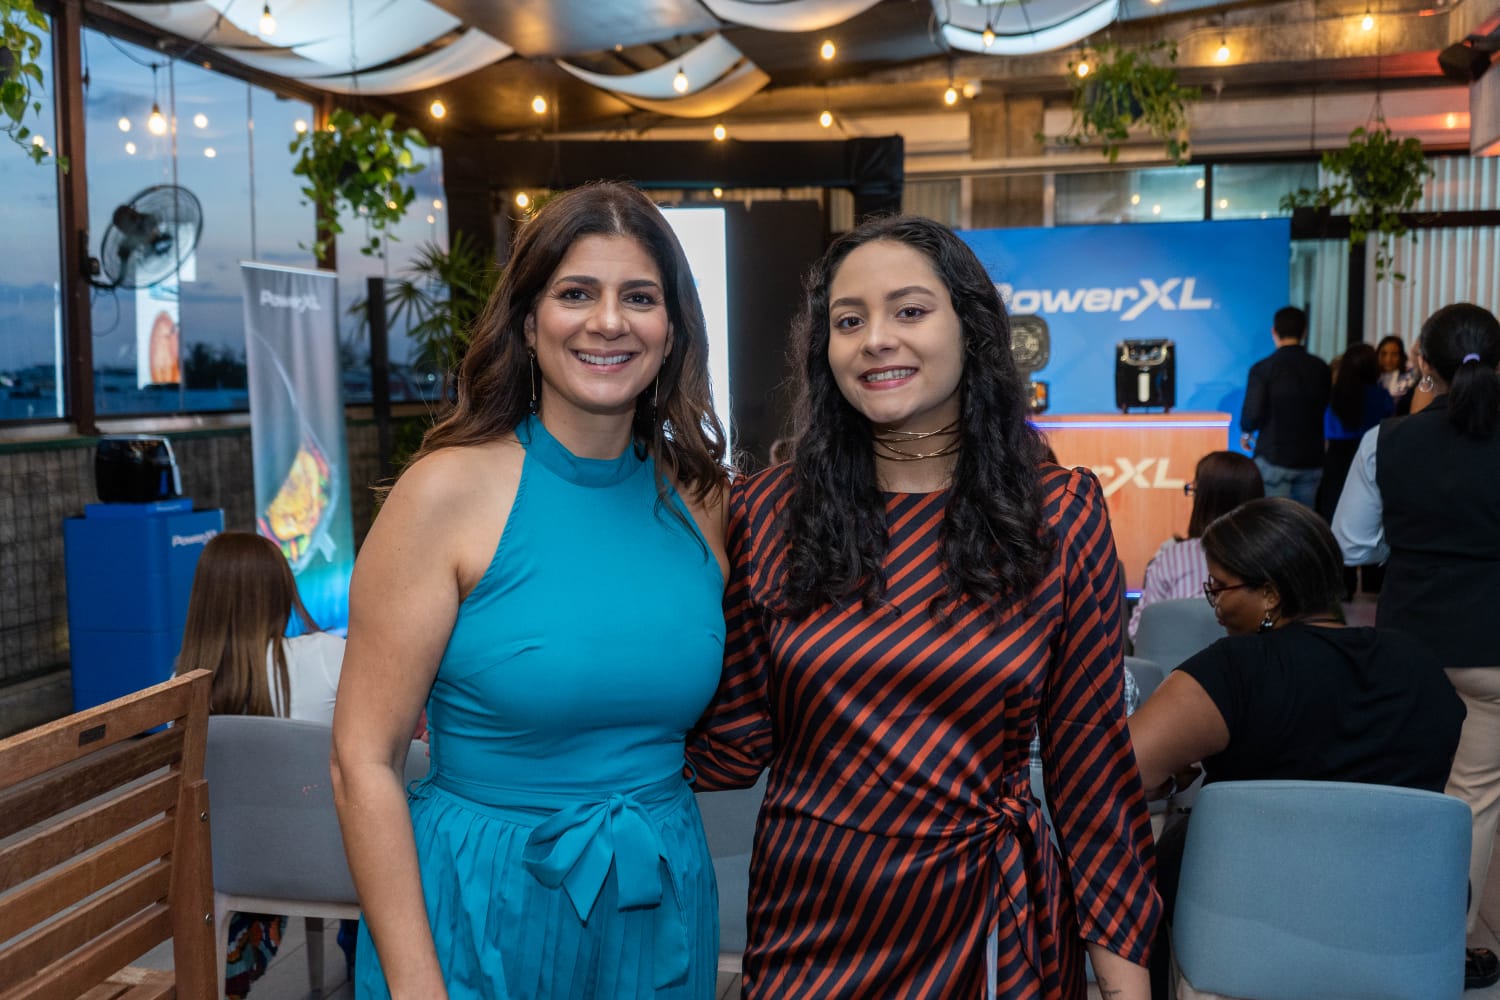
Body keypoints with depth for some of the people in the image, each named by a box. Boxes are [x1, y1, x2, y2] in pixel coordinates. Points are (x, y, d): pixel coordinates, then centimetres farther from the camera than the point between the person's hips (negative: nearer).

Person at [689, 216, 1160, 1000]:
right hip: (810, 915, 1)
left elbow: (1088, 751, -3)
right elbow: (734, 745, -1)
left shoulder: (1062, 514, -7)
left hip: (991, 924, 0)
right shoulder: (766, 513, -5)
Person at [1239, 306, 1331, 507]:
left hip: (1274, 458, -4)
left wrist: (1247, 433, 7)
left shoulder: (1262, 368, -10)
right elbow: (1324, 408, 11)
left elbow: (1252, 415, -13)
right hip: (1311, 459, 4)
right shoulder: (1320, 368, 2)